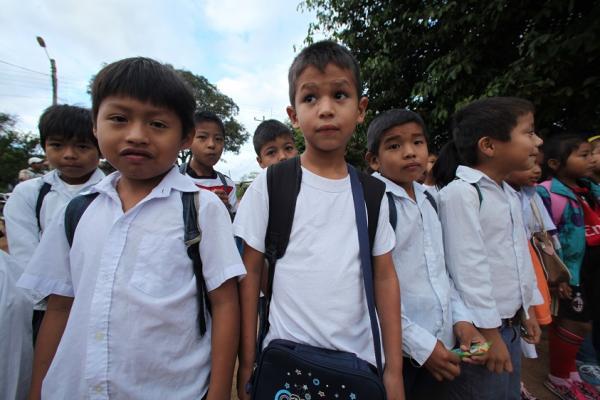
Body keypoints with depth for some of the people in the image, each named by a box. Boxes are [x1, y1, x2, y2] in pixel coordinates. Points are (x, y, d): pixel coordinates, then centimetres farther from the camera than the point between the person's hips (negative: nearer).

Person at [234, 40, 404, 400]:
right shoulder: (270, 185, -11)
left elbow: (385, 276, 2)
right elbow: (250, 272, -6)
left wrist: (395, 371, 4)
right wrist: (247, 362, -2)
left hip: (359, 359, 3)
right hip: (284, 357, -2)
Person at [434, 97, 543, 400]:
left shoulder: (509, 194, 10)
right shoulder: (460, 192, -20)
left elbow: (520, 254, 17)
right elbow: (468, 266, -22)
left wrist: (527, 309, 20)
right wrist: (489, 332, -17)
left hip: (510, 323, 9)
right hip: (483, 327, -9)